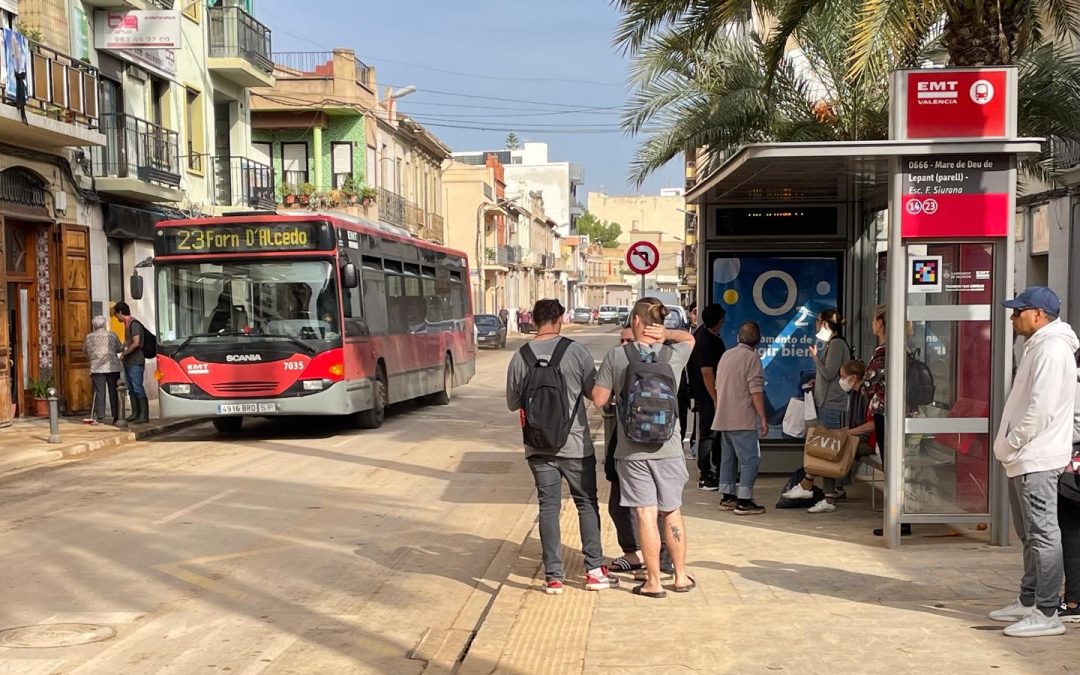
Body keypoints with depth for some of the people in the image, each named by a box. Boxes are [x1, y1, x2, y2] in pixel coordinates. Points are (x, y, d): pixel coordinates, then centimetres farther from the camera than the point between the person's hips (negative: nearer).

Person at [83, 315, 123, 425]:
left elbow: (84, 350, 12)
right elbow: (120, 348, 9)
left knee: (99, 393, 0)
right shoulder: (112, 335, 2)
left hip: (97, 368, -1)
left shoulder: (89, 337, 2)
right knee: (114, 392, 6)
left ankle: (100, 418, -5)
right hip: (113, 367, 1)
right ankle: (116, 417, 7)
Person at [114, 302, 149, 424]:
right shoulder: (127, 325, 16)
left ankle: (144, 415, -8)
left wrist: (124, 353, -11)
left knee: (138, 389, -9)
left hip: (136, 362, -9)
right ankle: (135, 413, 15)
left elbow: (136, 343, -20)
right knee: (131, 389, 10)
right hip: (128, 362, 9)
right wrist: (123, 352, 7)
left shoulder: (134, 324, -13)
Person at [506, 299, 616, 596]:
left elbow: (513, 402, 4)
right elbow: (596, 393, -2)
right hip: (575, 444, -2)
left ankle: (553, 576, 8)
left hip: (538, 447, 2)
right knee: (587, 503, 11)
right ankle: (594, 570, 12)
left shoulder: (520, 357, -5)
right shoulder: (575, 351, -11)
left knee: (548, 506, 8)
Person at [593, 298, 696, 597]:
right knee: (672, 512, 15)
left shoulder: (617, 356, -8)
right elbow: (689, 338, 21)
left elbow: (598, 400, -7)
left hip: (631, 452, -2)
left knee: (645, 514, 2)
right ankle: (681, 576, 24)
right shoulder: (674, 355, -2)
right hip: (669, 449, 2)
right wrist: (666, 333, 2)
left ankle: (654, 582, 7)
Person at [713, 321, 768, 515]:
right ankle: (744, 502, -10)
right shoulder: (752, 357, -11)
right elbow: (756, 391, -17)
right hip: (743, 419, -8)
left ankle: (727, 498, 19)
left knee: (728, 457, 14)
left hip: (723, 417, 8)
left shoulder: (726, 355, 12)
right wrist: (763, 417, -14)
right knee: (749, 458, -5)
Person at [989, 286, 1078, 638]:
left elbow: (1040, 410, -23)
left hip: (1036, 460, -11)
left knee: (1043, 534, -7)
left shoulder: (1051, 350, -16)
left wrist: (1009, 445, -15)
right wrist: (1009, 447, 14)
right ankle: (1028, 602, 26)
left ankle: (1047, 614, -5)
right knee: (1030, 535, 17)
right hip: (1025, 458, 11)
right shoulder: (1038, 347, 16)